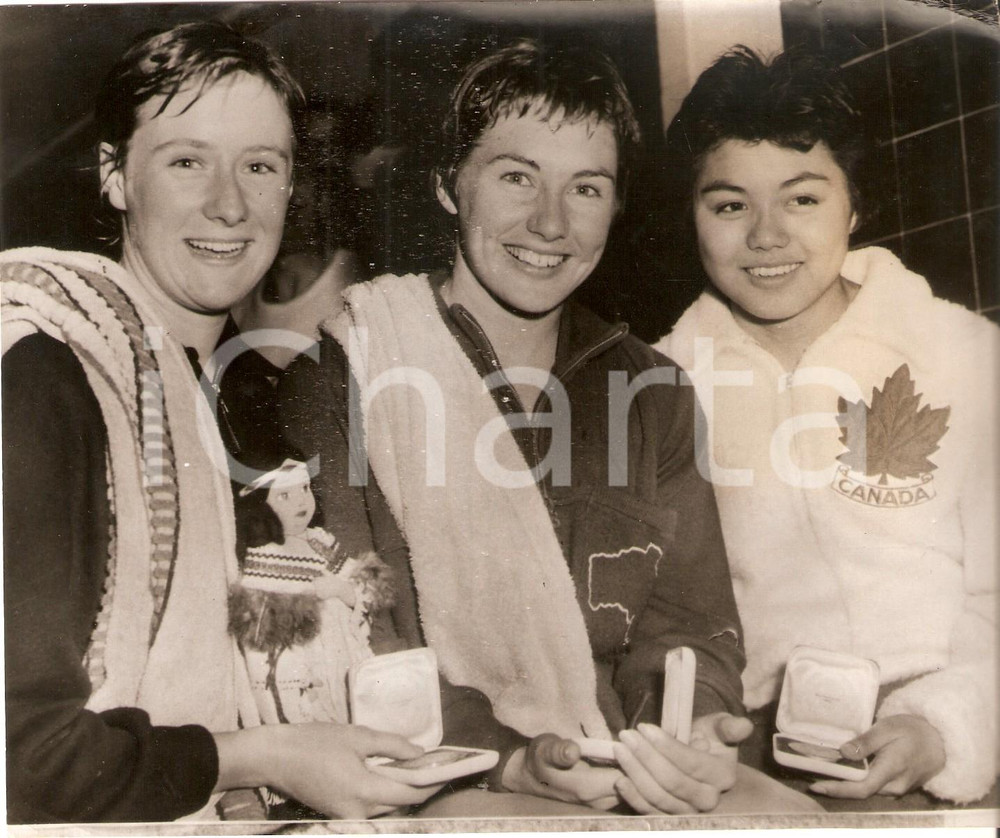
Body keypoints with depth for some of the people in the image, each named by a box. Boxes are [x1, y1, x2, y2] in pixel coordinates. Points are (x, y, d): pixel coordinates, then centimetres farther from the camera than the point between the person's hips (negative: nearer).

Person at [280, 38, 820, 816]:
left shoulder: (654, 395, 11)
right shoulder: (342, 373, -5)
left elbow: (686, 622, 8)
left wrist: (695, 729, -13)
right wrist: (501, 756, -20)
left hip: (625, 775, 5)